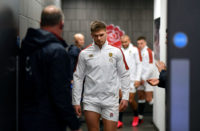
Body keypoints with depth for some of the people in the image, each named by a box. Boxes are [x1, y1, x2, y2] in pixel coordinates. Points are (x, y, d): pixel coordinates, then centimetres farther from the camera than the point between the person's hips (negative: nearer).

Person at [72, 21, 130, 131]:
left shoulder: (116, 52, 2)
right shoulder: (84, 53, 2)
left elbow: (124, 75, 6)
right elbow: (78, 77, 4)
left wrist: (125, 97, -1)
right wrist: (76, 101, 2)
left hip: (111, 100, 0)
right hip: (90, 100, 0)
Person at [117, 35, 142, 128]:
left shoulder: (135, 50, -1)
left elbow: (139, 65, -2)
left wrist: (138, 79, -7)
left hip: (132, 79, -3)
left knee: (131, 100, 1)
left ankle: (136, 116, 27)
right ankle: (120, 121, 2)